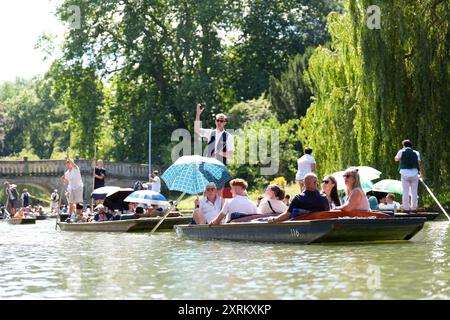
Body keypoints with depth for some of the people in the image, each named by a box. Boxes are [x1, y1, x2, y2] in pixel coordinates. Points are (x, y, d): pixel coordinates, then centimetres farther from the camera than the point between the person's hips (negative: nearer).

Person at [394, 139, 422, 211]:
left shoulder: (401, 152, 3)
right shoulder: (416, 153, 7)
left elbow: (396, 159, 19)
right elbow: (419, 162, -2)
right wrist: (420, 171, 8)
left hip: (405, 173, -1)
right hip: (414, 173, 1)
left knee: (405, 191, 1)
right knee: (414, 191, 5)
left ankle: (406, 207, -2)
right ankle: (414, 207, 5)